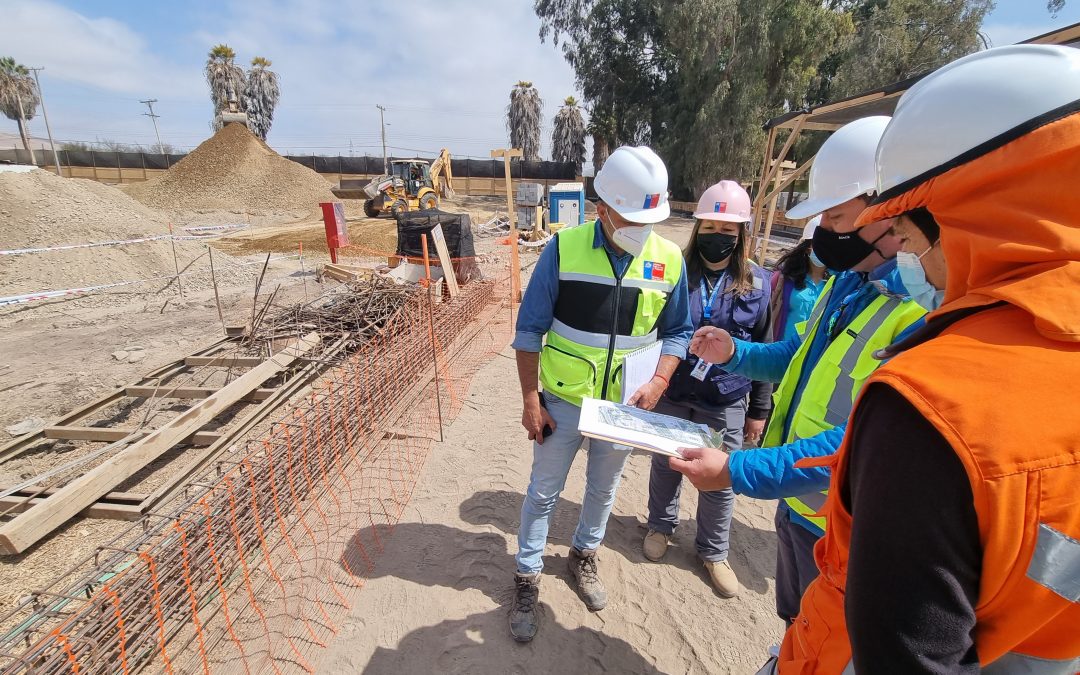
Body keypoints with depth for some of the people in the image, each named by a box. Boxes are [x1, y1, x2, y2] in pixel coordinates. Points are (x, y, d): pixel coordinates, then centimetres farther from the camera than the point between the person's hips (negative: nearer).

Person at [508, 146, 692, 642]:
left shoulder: (668, 259, -8)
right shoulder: (563, 249, -16)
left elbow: (677, 332, 3)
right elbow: (530, 329, -10)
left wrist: (658, 383, -13)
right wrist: (530, 402, -10)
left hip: (624, 405, 3)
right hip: (562, 401, -2)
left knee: (603, 489, 22)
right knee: (543, 493, 13)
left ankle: (583, 556, 50)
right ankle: (527, 579, 36)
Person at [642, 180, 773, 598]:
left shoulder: (757, 283, -3)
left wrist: (759, 409, 6)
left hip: (726, 405, 1)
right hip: (671, 397, 0)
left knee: (720, 482, 14)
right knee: (666, 467, 18)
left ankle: (713, 551, 39)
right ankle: (661, 526, 45)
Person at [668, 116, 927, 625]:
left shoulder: (925, 312, -28)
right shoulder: (846, 281, 2)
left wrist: (737, 471, -32)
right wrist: (733, 353, -1)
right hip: (795, 503, 7)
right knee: (796, 628, 31)